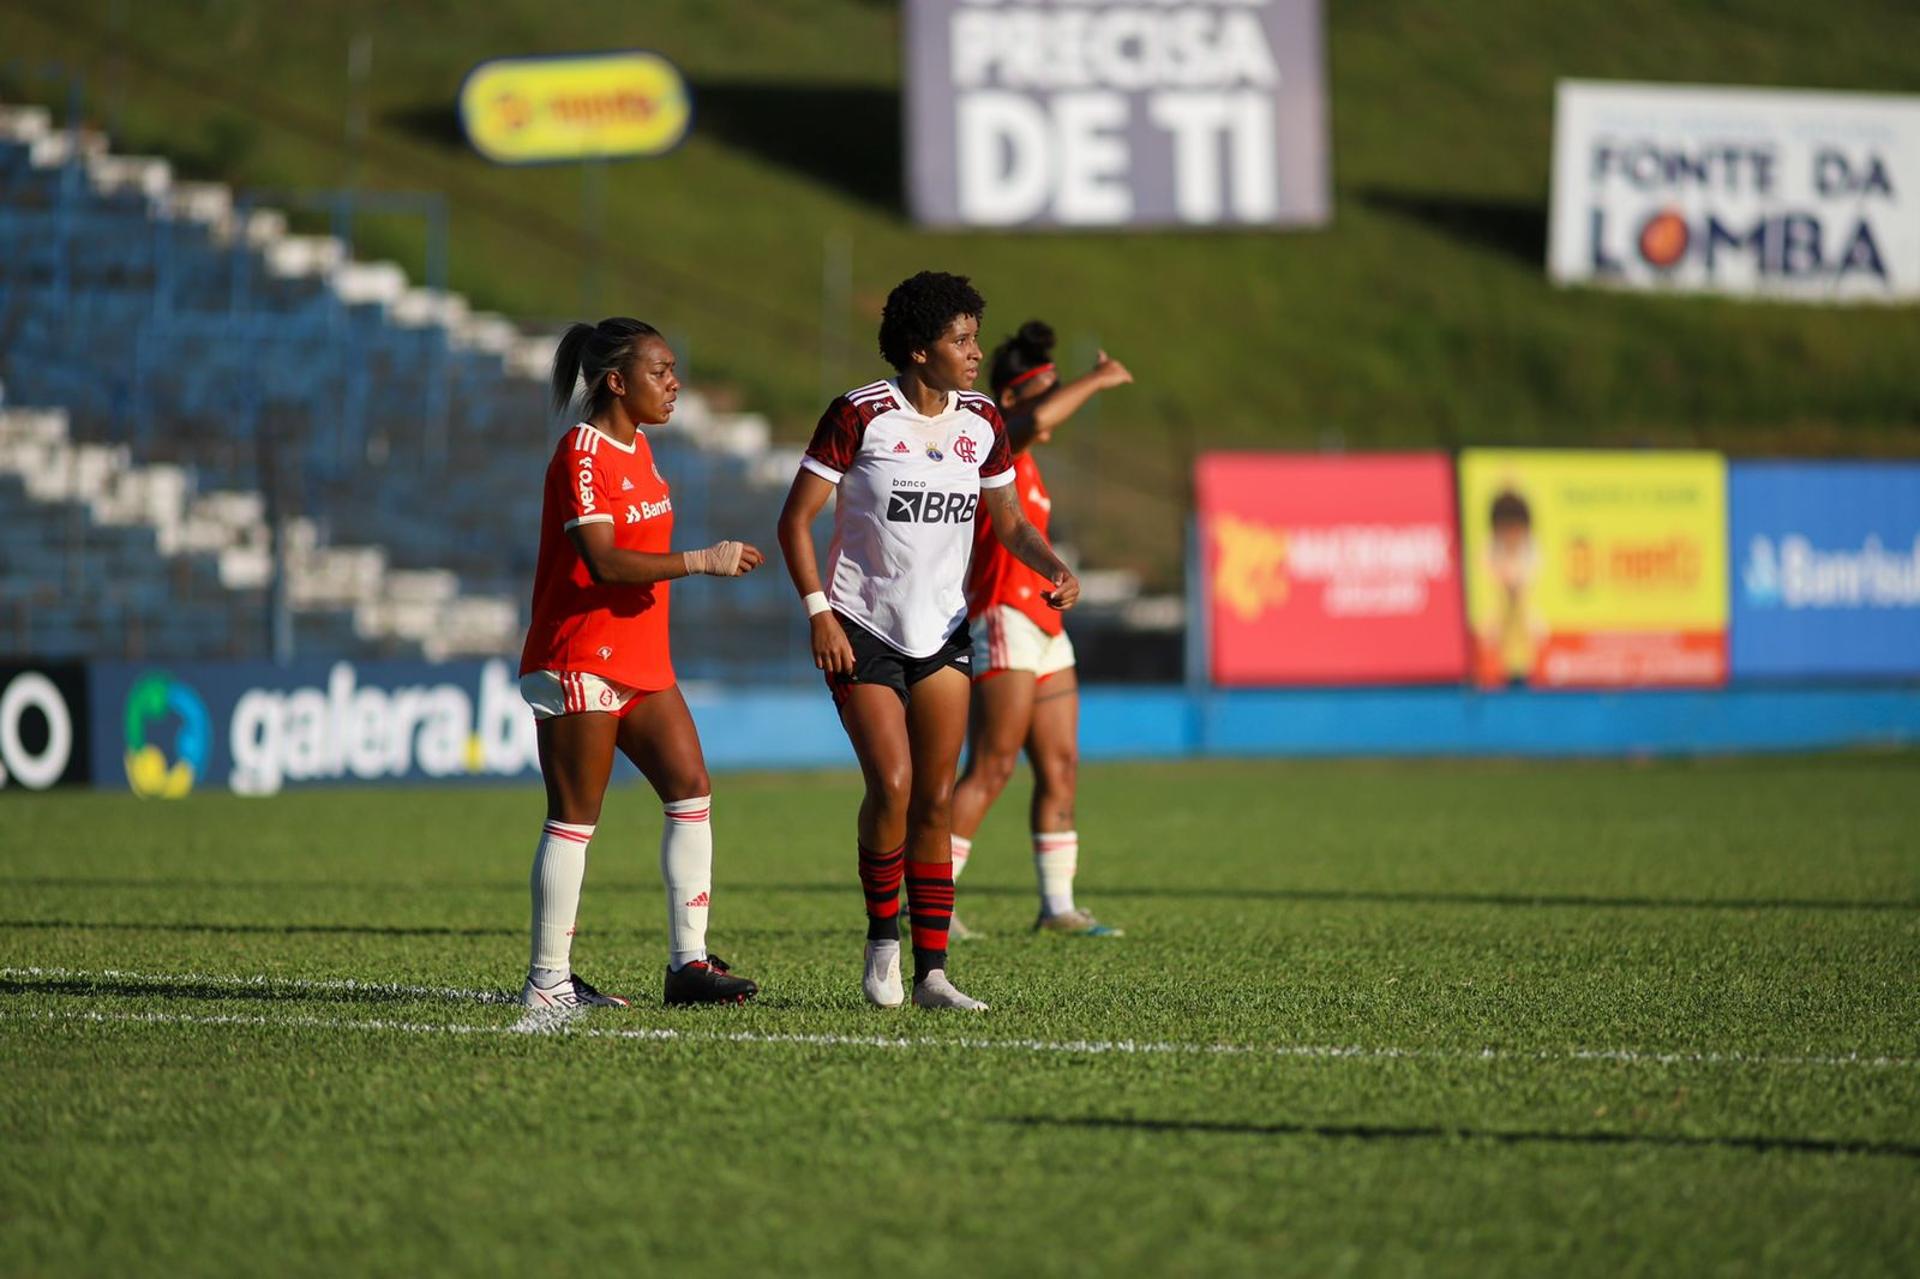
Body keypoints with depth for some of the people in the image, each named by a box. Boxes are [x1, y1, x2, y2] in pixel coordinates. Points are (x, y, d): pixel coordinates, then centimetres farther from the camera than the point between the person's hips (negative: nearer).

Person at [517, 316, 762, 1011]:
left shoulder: (637, 447, 13)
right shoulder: (582, 455, -15)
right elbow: (604, 563, -25)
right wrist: (702, 561, -27)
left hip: (641, 660, 9)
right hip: (579, 661, -9)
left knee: (692, 790, 2)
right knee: (575, 817, -5)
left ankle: (688, 962, 4)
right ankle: (547, 980, 1)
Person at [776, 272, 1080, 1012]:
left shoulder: (981, 422, 3)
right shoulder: (859, 416, -12)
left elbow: (1007, 521, 16)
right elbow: (796, 520, -9)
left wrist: (1054, 568, -4)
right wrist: (819, 613, -17)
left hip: (943, 630, 5)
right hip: (862, 629, -5)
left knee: (937, 801, 0)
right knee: (892, 785, -16)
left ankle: (931, 973, 3)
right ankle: (883, 936, 7)